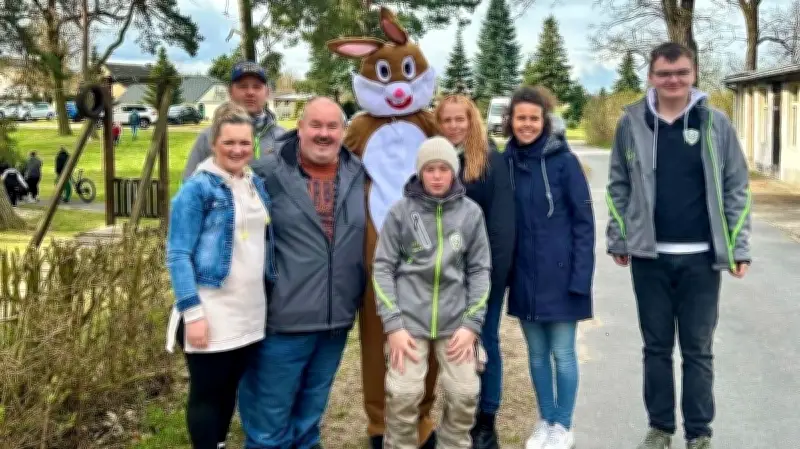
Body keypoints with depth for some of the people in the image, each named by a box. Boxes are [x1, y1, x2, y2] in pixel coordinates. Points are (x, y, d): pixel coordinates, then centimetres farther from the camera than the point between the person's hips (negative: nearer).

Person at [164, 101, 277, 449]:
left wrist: (272, 297, 12)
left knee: (229, 390, 17)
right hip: (210, 316, -6)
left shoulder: (256, 185, 10)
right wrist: (192, 313, -19)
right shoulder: (198, 188, -10)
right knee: (206, 393, 6)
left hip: (250, 315, 6)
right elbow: (178, 255, -13)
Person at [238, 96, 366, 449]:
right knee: (269, 420, 7)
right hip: (283, 319, -4)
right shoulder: (267, 173, -9)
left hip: (337, 320, 4)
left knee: (311, 413, 22)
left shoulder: (360, 176, 4)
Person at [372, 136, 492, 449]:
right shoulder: (401, 211, -1)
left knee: (464, 394, 0)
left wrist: (472, 323, -2)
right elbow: (383, 267, 0)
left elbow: (480, 269, 6)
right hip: (409, 318, -1)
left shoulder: (471, 213, 2)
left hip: (456, 319, 2)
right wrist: (393, 324, -8)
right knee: (403, 394, -6)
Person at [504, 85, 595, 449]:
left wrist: (580, 276, -14)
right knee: (536, 353, 14)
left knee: (562, 353, 6)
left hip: (560, 274, -4)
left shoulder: (564, 160, -9)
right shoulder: (506, 163, 2)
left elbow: (583, 221, -9)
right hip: (524, 276, 4)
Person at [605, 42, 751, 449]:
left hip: (701, 257, -1)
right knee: (656, 347, 11)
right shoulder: (631, 123, 1)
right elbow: (618, 186, 6)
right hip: (649, 256, 1)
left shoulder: (715, 123, -2)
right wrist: (617, 240, 3)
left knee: (698, 349, 8)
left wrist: (739, 247, -4)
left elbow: (736, 187, 0)